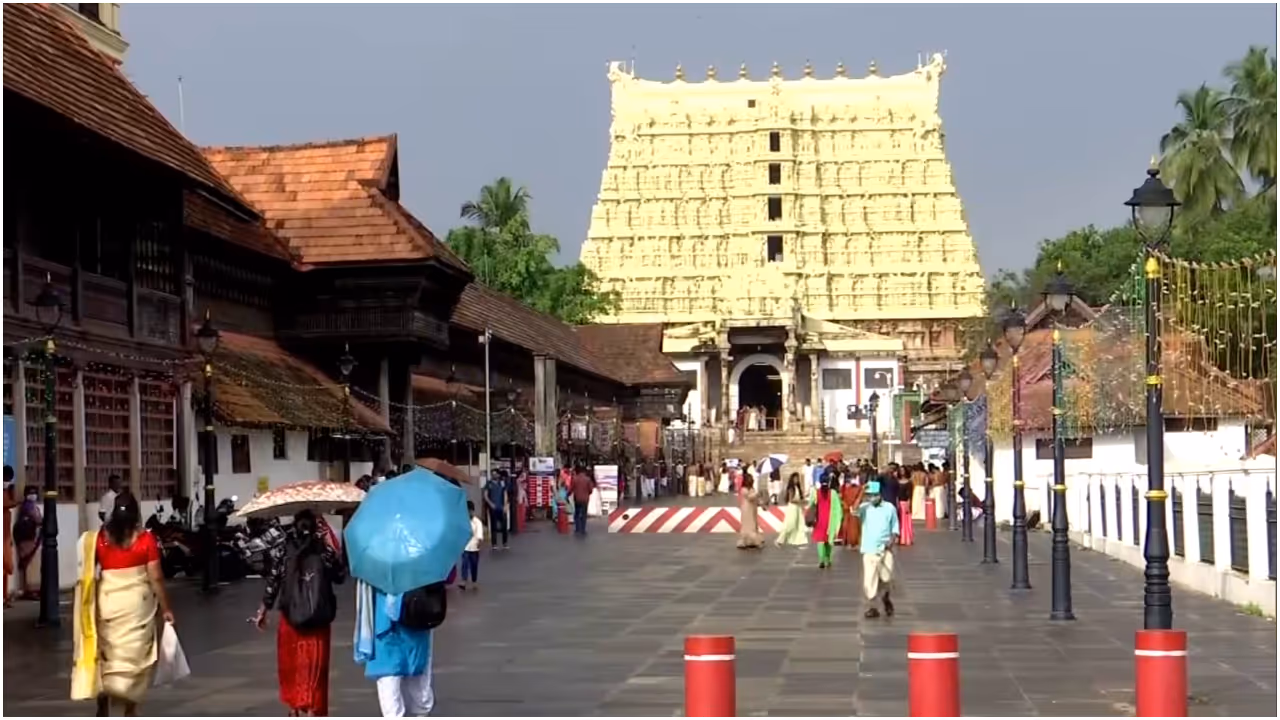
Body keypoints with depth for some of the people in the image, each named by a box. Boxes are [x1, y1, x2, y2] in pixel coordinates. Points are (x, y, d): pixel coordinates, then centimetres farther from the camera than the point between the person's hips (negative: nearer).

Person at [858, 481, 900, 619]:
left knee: (887, 578, 3)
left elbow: (895, 526, 9)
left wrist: (893, 538, -9)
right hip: (869, 549, -1)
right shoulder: (865, 508, -2)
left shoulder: (890, 508, 1)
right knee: (869, 579, -6)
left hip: (886, 549, 1)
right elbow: (855, 511, -25)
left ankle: (886, 599, 34)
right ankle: (871, 607, 4)